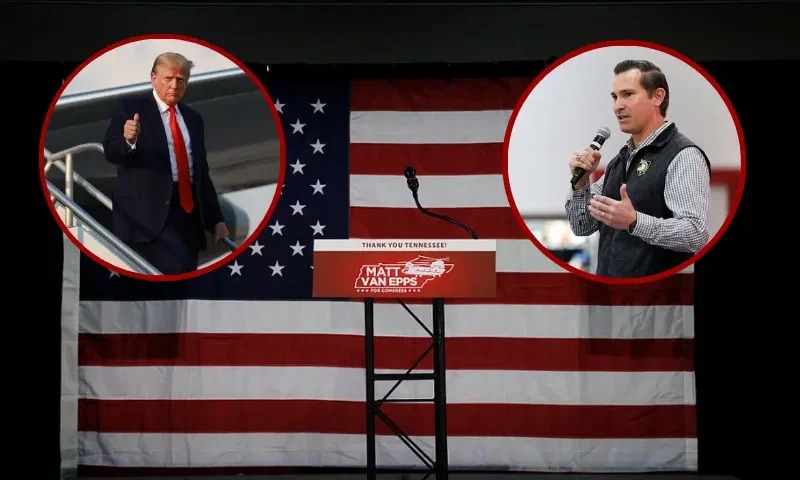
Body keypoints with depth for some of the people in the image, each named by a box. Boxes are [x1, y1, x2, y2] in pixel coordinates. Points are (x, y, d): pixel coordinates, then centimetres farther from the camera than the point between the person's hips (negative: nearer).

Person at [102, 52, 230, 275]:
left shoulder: (193, 118, 17)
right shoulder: (129, 107, 2)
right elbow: (111, 152, -7)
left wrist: (215, 218, 15)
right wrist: (128, 139, -30)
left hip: (188, 209, 6)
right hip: (149, 209, -6)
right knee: (176, 266, -25)